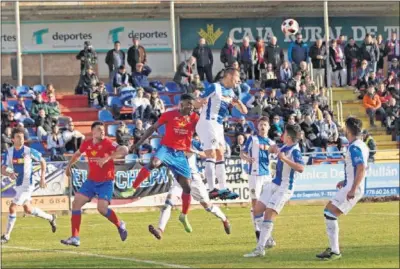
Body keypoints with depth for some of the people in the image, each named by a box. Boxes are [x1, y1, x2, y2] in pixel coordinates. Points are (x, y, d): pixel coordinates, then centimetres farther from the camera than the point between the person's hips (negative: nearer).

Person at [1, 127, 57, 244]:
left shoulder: (29, 151, -12)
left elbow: (42, 162, 2)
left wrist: (42, 178, -5)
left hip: (27, 184, -6)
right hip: (19, 184, 6)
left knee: (12, 207, -13)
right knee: (28, 210, 20)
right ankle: (50, 218, 41)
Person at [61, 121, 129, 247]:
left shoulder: (107, 143, -14)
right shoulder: (87, 144, 2)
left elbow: (124, 150, -29)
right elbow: (77, 154, 25)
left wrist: (107, 158, -36)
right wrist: (69, 166, 25)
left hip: (106, 182, -6)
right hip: (91, 180, 6)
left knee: (102, 208, -20)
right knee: (76, 203, -4)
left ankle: (120, 225, 10)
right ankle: (75, 238, 0)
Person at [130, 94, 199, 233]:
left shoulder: (194, 118, 3)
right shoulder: (169, 115, -5)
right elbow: (153, 128, 4)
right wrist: (139, 142, 4)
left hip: (181, 154, 3)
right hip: (167, 148, -3)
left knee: (187, 186, 3)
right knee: (154, 163, -38)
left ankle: (184, 216, 24)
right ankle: (132, 188, -26)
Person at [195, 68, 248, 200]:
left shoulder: (230, 92, 16)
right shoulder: (215, 87, -8)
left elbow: (244, 111, 15)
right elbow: (198, 103, -12)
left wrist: (238, 102, -3)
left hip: (218, 126, 10)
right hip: (208, 124, -10)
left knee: (220, 156, 13)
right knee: (211, 156, -15)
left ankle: (223, 189, 19)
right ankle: (212, 190, -20)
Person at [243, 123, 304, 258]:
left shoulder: (295, 151, -19)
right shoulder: (285, 147, 7)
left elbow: (301, 168, -35)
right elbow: (271, 150, 26)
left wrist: (285, 159, -39)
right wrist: (273, 148, 3)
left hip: (284, 188, -10)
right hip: (274, 184, 10)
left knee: (268, 214, -16)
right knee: (257, 210, 11)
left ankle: (260, 249, -16)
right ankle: (268, 239, 22)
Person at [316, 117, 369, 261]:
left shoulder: (354, 147, -16)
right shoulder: (362, 146, 15)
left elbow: (361, 169, -25)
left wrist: (353, 189, -28)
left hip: (352, 188, -10)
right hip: (351, 186, 10)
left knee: (330, 213, -13)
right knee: (328, 211, 17)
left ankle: (335, 251, -13)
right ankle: (332, 248, 19)